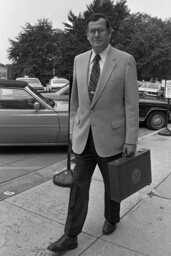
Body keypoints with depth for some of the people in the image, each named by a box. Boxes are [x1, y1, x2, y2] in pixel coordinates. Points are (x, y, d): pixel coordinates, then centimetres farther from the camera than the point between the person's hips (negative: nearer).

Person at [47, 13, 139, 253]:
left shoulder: (125, 60, -7)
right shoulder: (79, 60, 6)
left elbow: (132, 103, -9)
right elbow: (75, 100, 11)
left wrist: (131, 140, -11)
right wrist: (73, 131, 11)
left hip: (111, 135, -3)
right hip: (84, 136, 4)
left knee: (111, 184, 15)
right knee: (79, 184, 6)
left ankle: (112, 218, 43)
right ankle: (71, 236, 18)